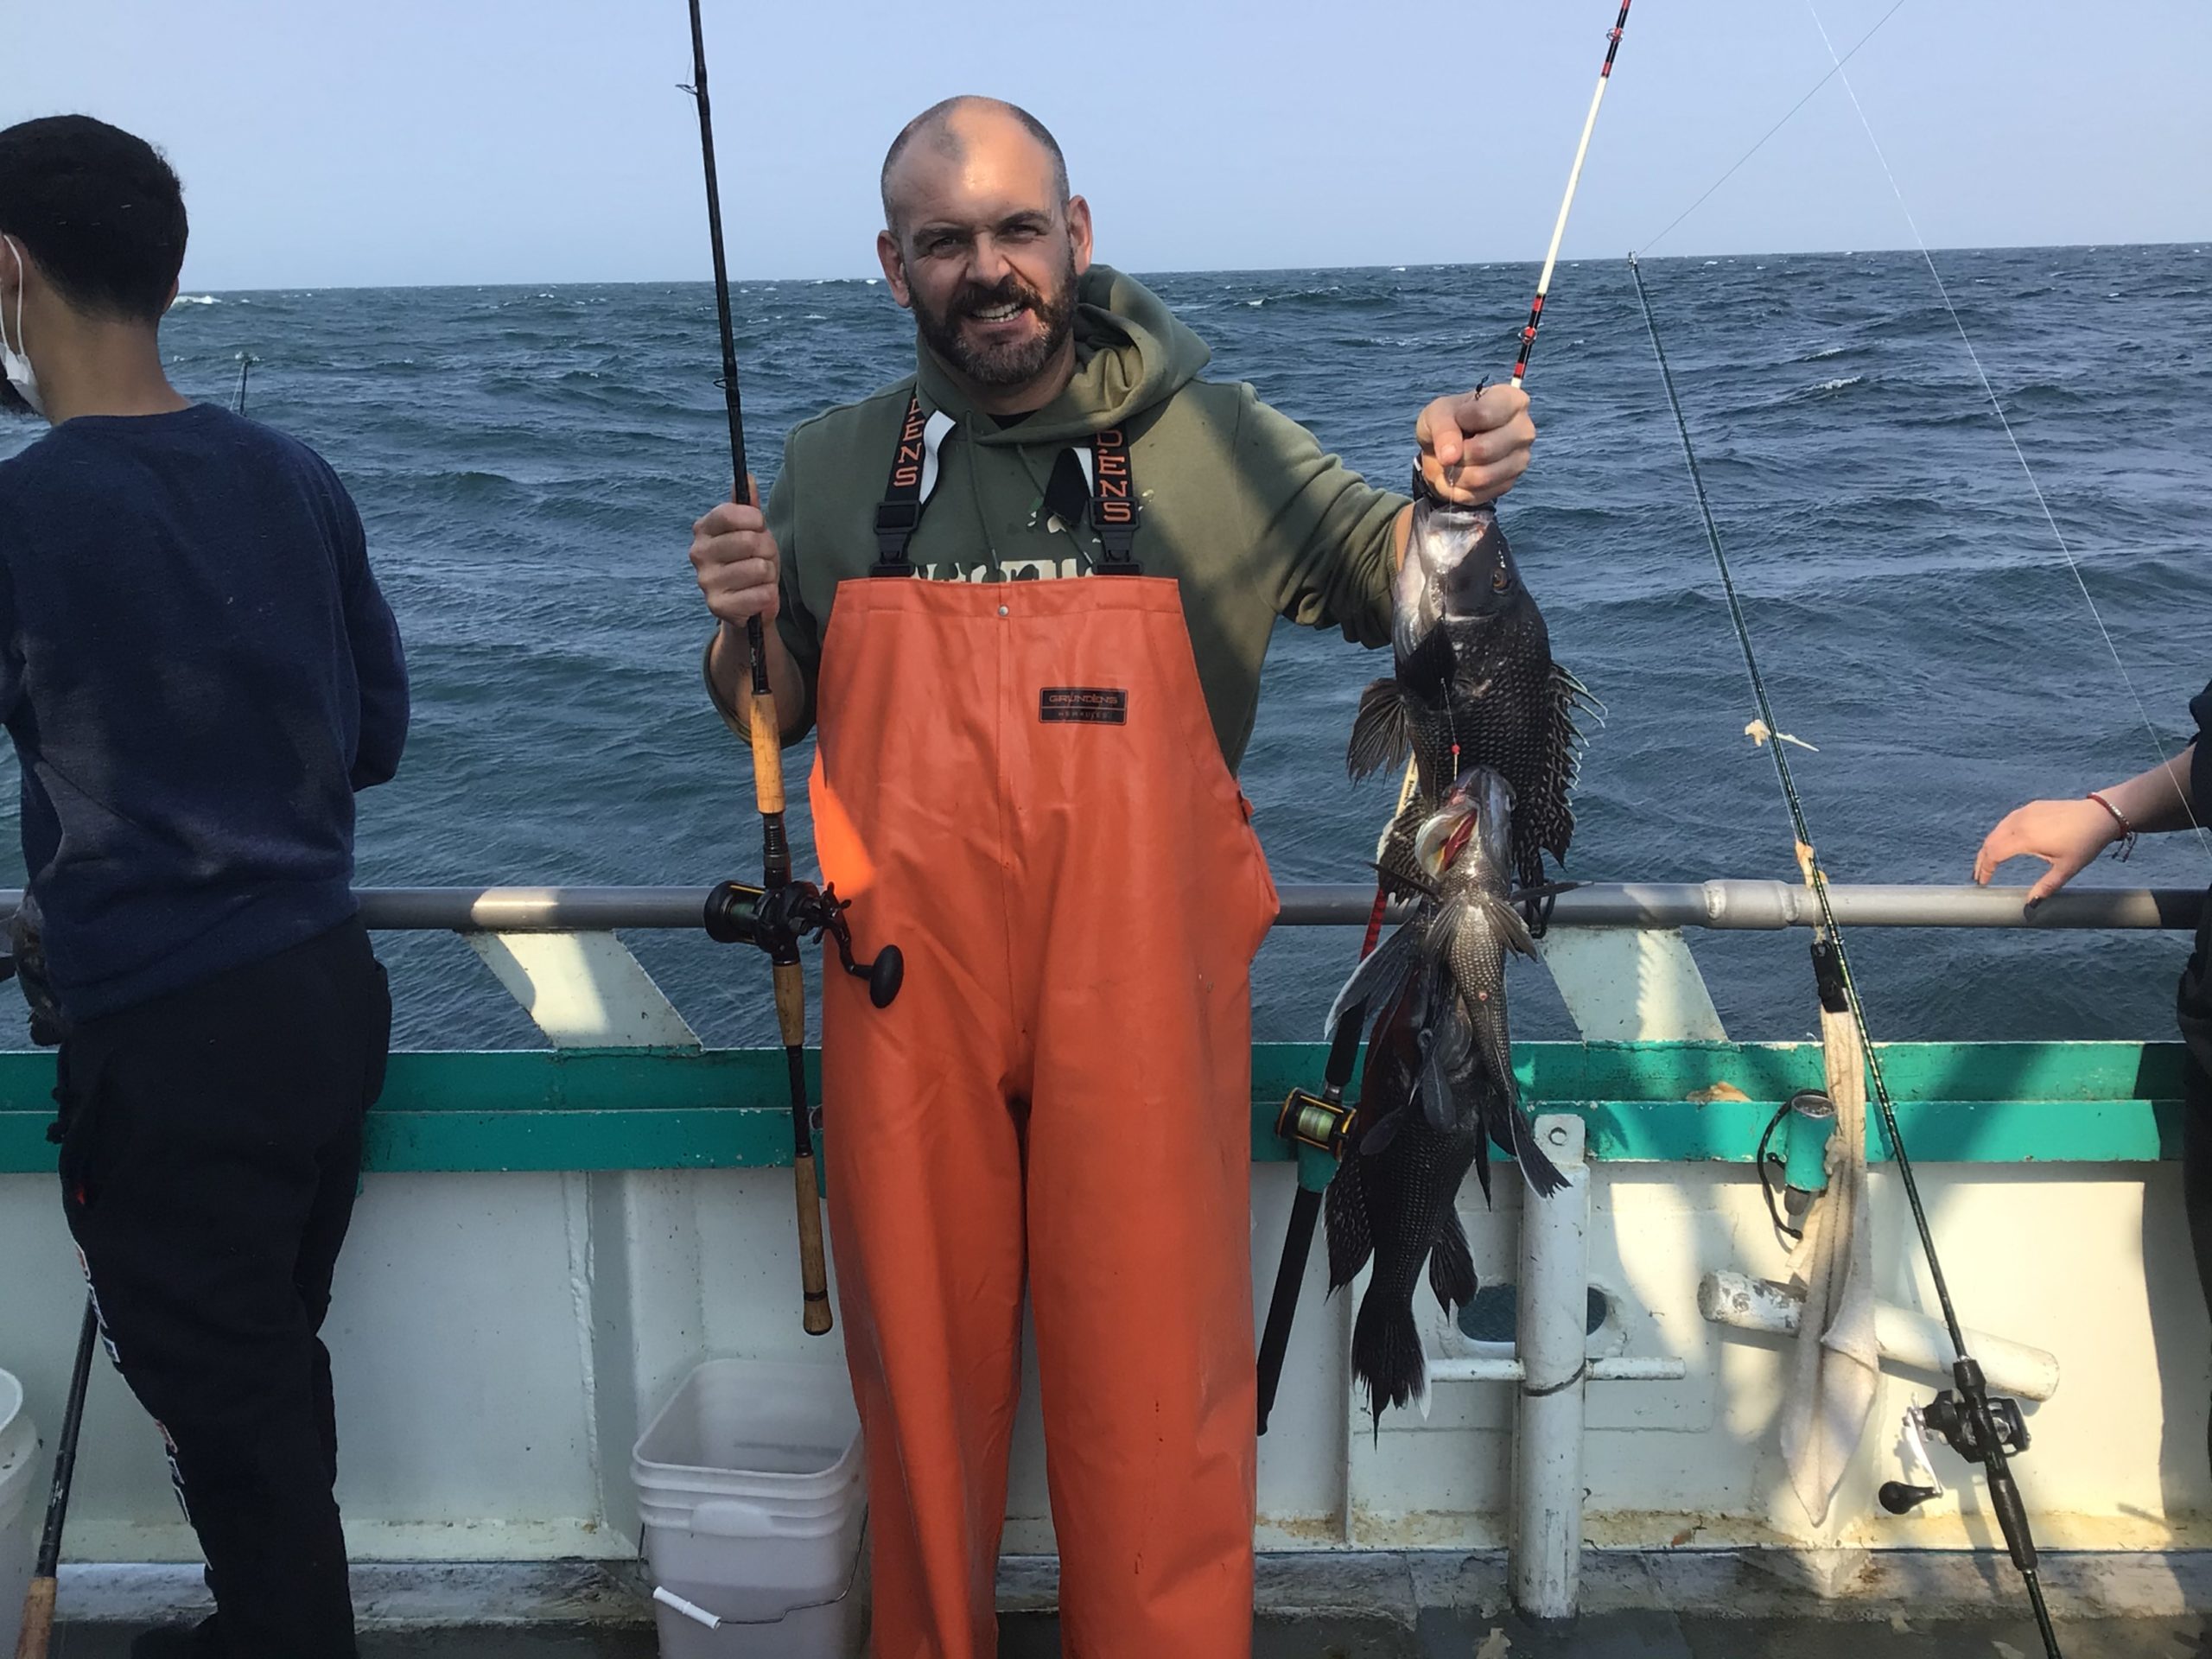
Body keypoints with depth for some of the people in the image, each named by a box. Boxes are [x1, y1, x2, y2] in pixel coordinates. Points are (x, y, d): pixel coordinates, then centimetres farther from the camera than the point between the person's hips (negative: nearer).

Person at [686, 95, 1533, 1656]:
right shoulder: (836, 468, 7)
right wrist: (749, 621, -6)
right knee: (922, 1359, 15)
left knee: (1153, 1380, 4)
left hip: (1139, 995, -2)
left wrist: (1450, 488, -19)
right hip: (907, 996, 2)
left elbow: (1397, 579, 2)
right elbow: (769, 719, 16)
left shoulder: (1209, 438, 2)